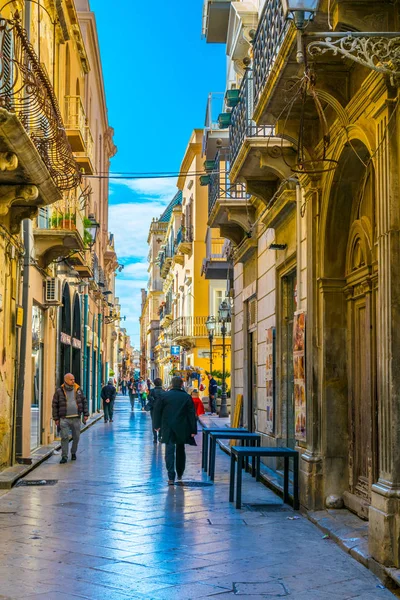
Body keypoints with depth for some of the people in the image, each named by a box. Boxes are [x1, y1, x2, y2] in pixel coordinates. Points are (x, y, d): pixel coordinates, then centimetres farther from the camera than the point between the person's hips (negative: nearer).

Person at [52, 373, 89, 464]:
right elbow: (55, 405, 2)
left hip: (76, 418, 3)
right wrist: (56, 418, -1)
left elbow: (84, 402, 12)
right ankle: (64, 456, 1)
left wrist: (86, 414, 5)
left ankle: (73, 453, 30)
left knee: (76, 437, 9)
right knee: (64, 437, -7)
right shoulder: (59, 391, -1)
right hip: (64, 418, -2)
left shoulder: (78, 390, 7)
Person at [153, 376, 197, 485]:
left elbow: (157, 410, 2)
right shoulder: (187, 397, -3)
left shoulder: (165, 395, -3)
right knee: (180, 451, 19)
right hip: (182, 429, 1)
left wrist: (157, 425, 14)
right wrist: (193, 430, -1)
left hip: (168, 429, -1)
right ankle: (180, 474, 30)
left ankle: (171, 477, -13)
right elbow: (192, 414, -4)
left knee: (169, 451, -3)